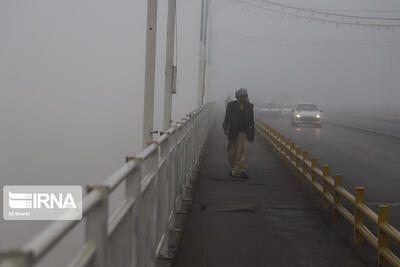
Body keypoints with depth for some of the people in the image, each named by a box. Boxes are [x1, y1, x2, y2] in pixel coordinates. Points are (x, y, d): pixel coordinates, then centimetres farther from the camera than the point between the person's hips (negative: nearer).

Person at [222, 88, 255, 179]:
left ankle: (242, 171, -10)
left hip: (244, 133, 0)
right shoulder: (231, 105, 0)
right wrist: (226, 129, -15)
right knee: (232, 152, 8)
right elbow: (226, 118, -1)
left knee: (243, 151, -10)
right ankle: (233, 168, 30)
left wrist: (252, 134, 9)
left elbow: (251, 120, 9)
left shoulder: (249, 106, 5)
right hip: (234, 133, 0)